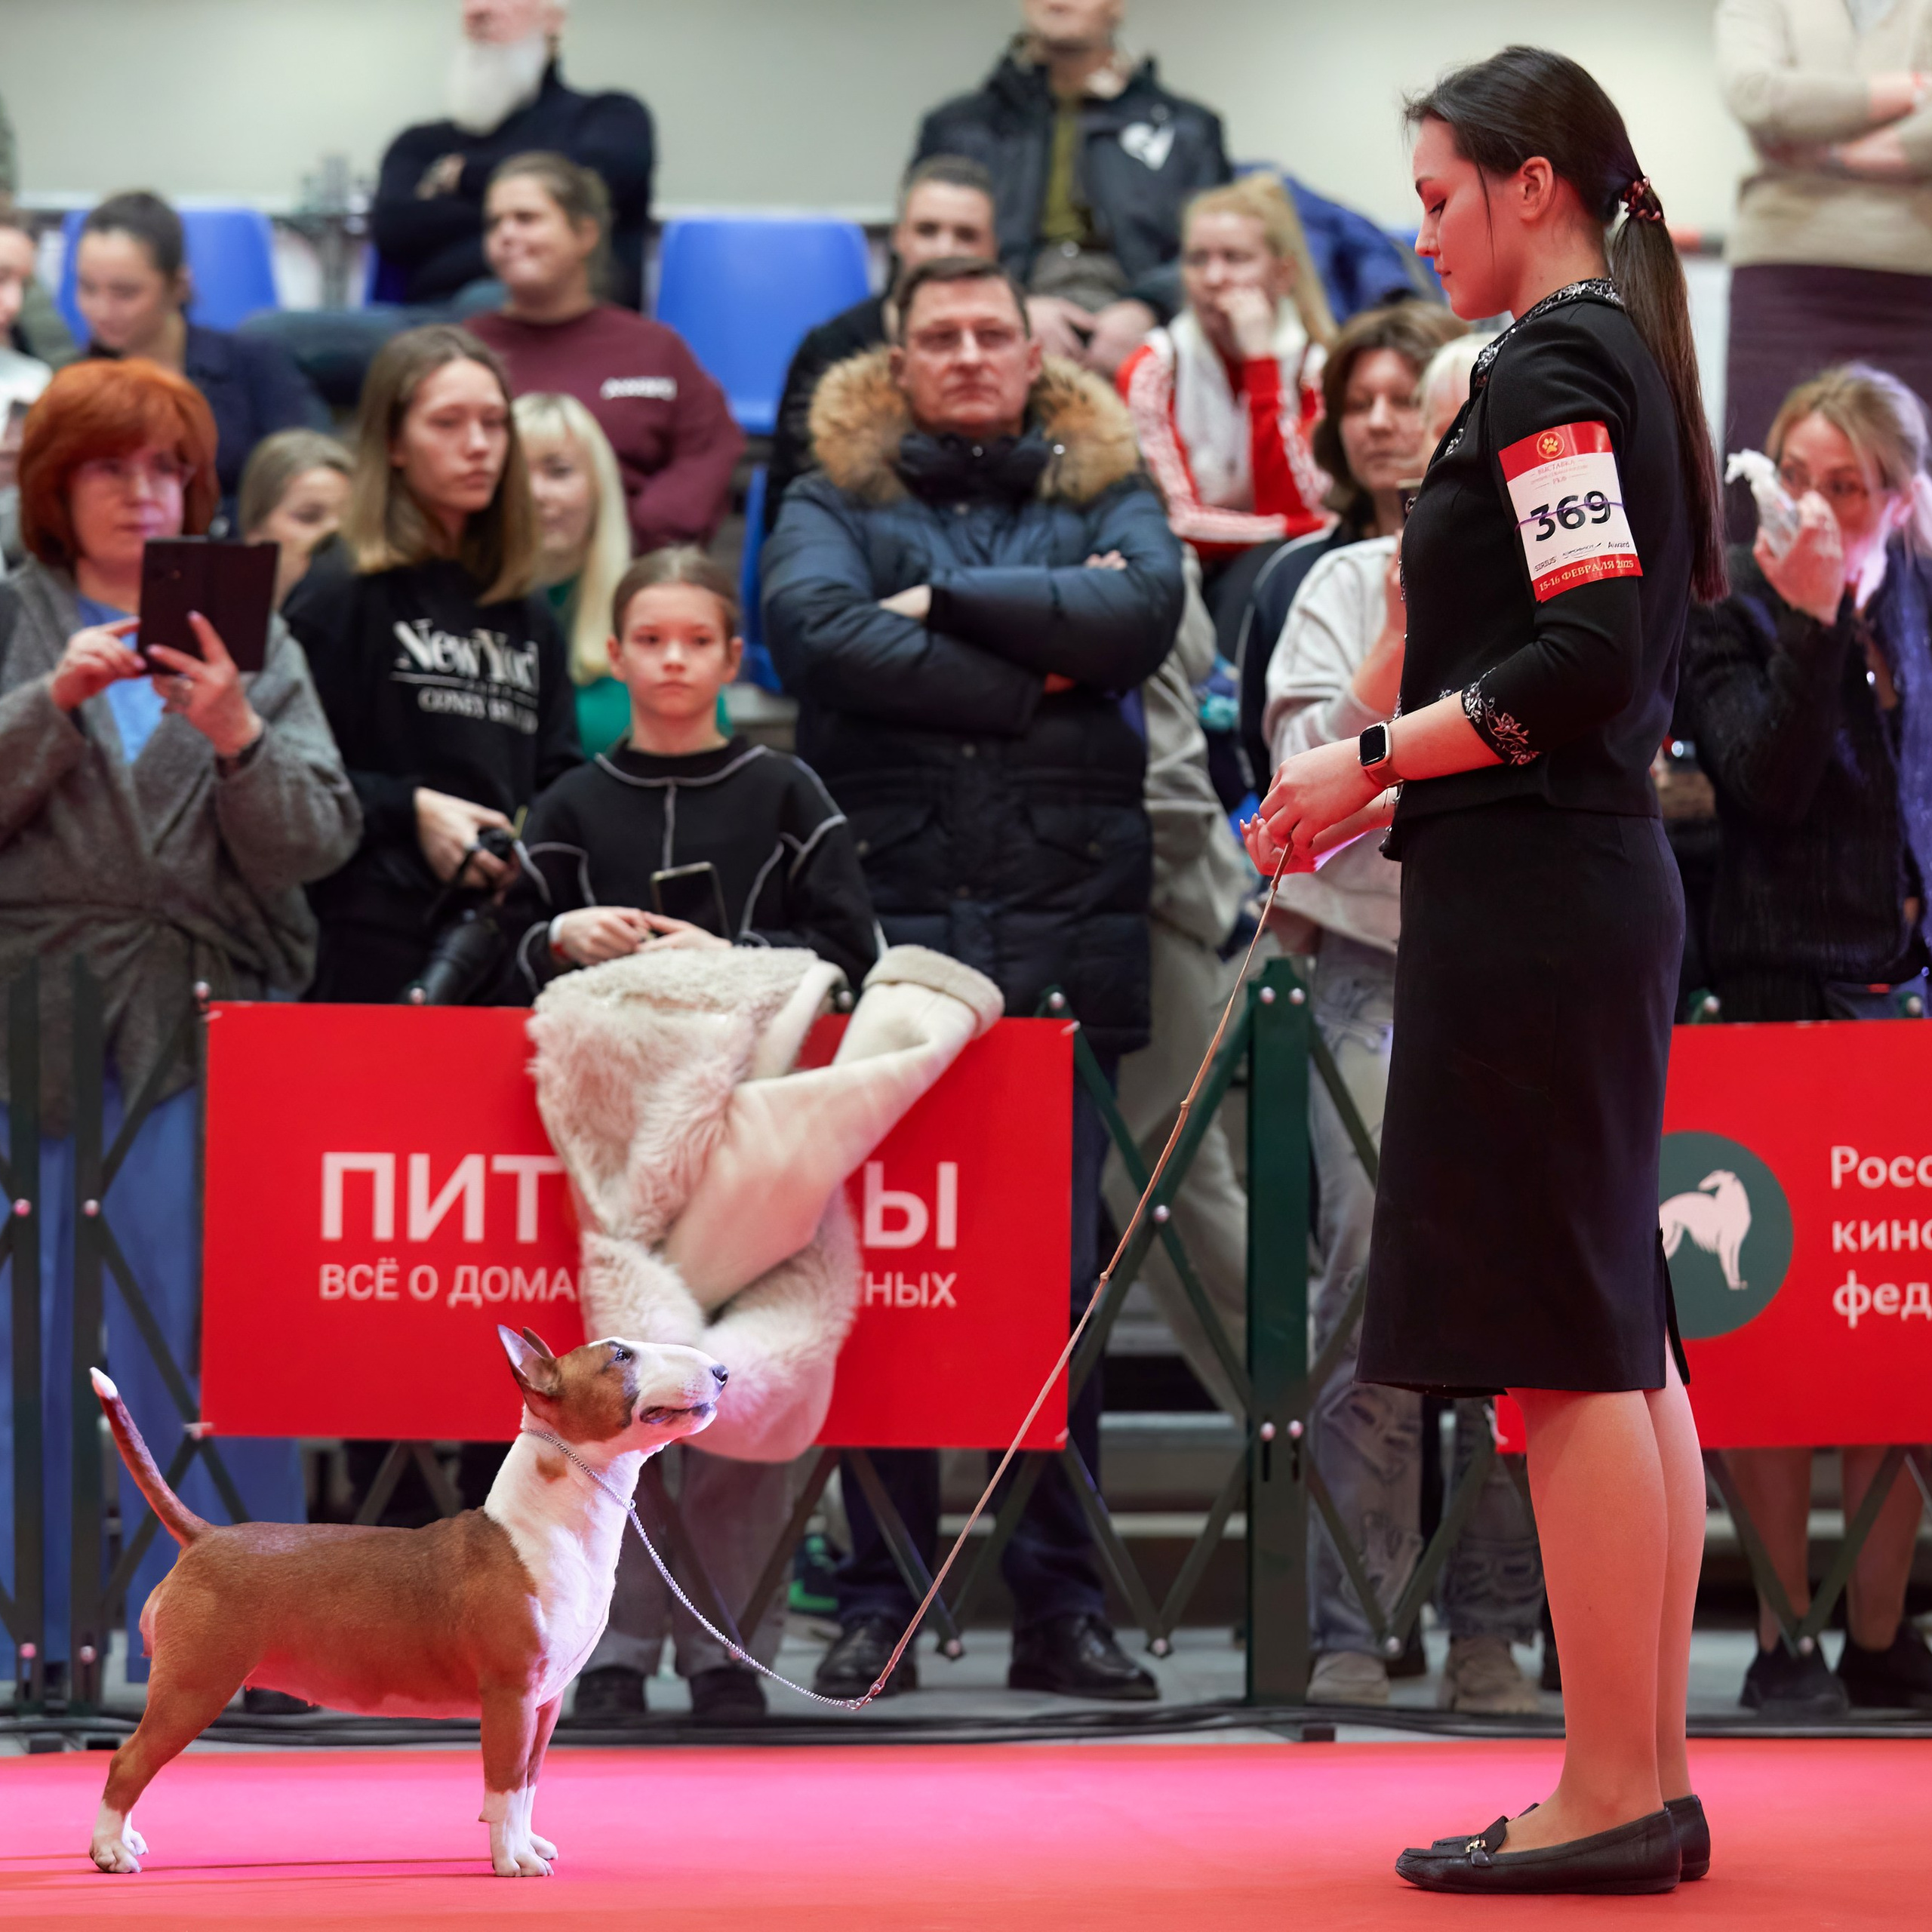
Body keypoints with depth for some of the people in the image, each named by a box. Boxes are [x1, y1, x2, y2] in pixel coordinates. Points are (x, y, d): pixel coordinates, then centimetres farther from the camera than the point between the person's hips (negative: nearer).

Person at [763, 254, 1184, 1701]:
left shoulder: (1106, 491, 16)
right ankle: (881, 1601, 7)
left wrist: (945, 596, -6)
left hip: (1065, 951, 1)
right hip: (888, 940, -1)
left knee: (1062, 1283, 0)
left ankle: (1062, 1605, 6)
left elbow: (1146, 610, -6)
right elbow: (814, 628, -9)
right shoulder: (837, 500, 12)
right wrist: (1036, 668, -9)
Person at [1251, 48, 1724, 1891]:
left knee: (1564, 1354, -8)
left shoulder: (1547, 372, -12)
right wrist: (1398, 794, 15)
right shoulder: (1623, 362, 18)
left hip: (1532, 907, -10)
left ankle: (1612, 1796, -5)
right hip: (1601, 885, 10)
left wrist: (1372, 763, -13)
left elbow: (1586, 652, -21)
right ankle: (1648, 1780, 15)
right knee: (1620, 1351, 11)